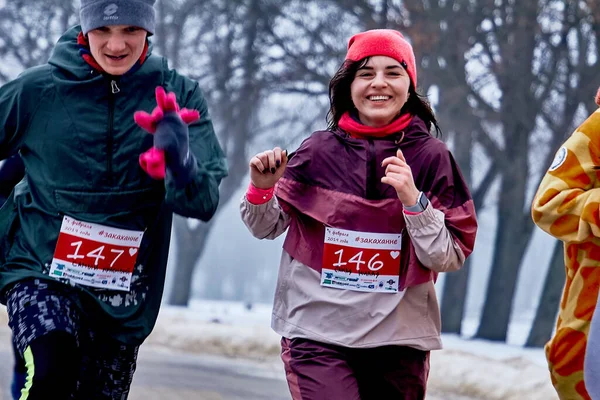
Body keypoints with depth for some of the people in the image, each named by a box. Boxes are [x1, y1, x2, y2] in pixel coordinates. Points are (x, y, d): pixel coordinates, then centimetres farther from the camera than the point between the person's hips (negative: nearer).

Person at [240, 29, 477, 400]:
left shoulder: (431, 158, -1)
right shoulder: (319, 152, 1)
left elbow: (449, 257, -4)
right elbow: (268, 227, 13)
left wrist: (413, 200, -17)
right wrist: (261, 188, -6)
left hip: (399, 338, 1)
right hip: (318, 335, -1)